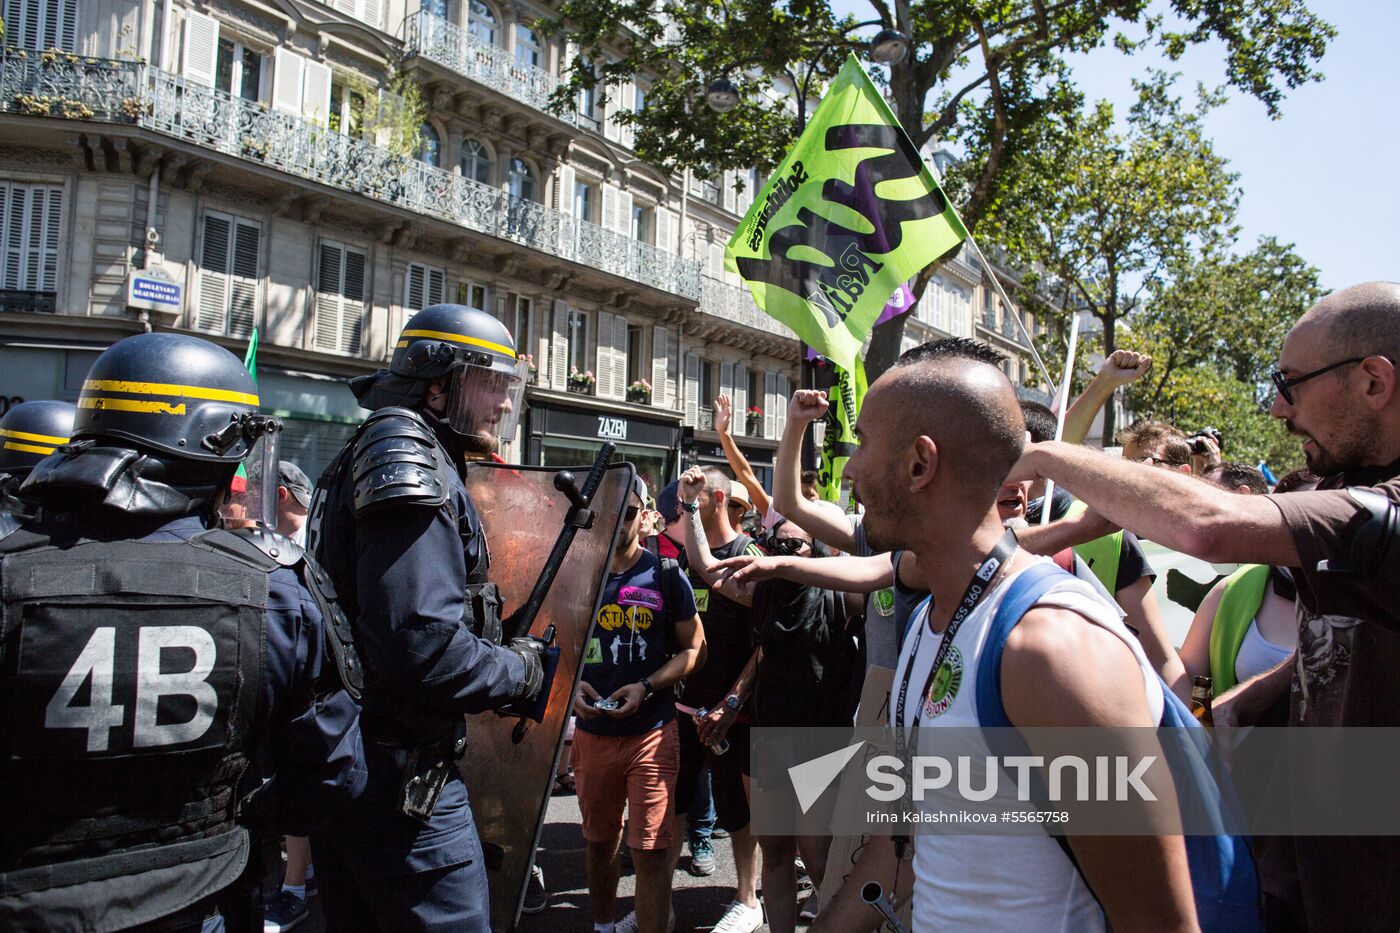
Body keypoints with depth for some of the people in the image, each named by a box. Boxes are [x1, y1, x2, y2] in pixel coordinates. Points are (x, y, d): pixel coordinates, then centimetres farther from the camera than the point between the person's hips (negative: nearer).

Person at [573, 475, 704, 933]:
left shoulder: (665, 575, -4)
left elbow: (692, 646, -1)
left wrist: (646, 686, -15)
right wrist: (570, 684, -9)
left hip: (651, 732, -3)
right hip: (591, 731, 3)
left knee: (651, 853, -5)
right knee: (599, 843, 19)